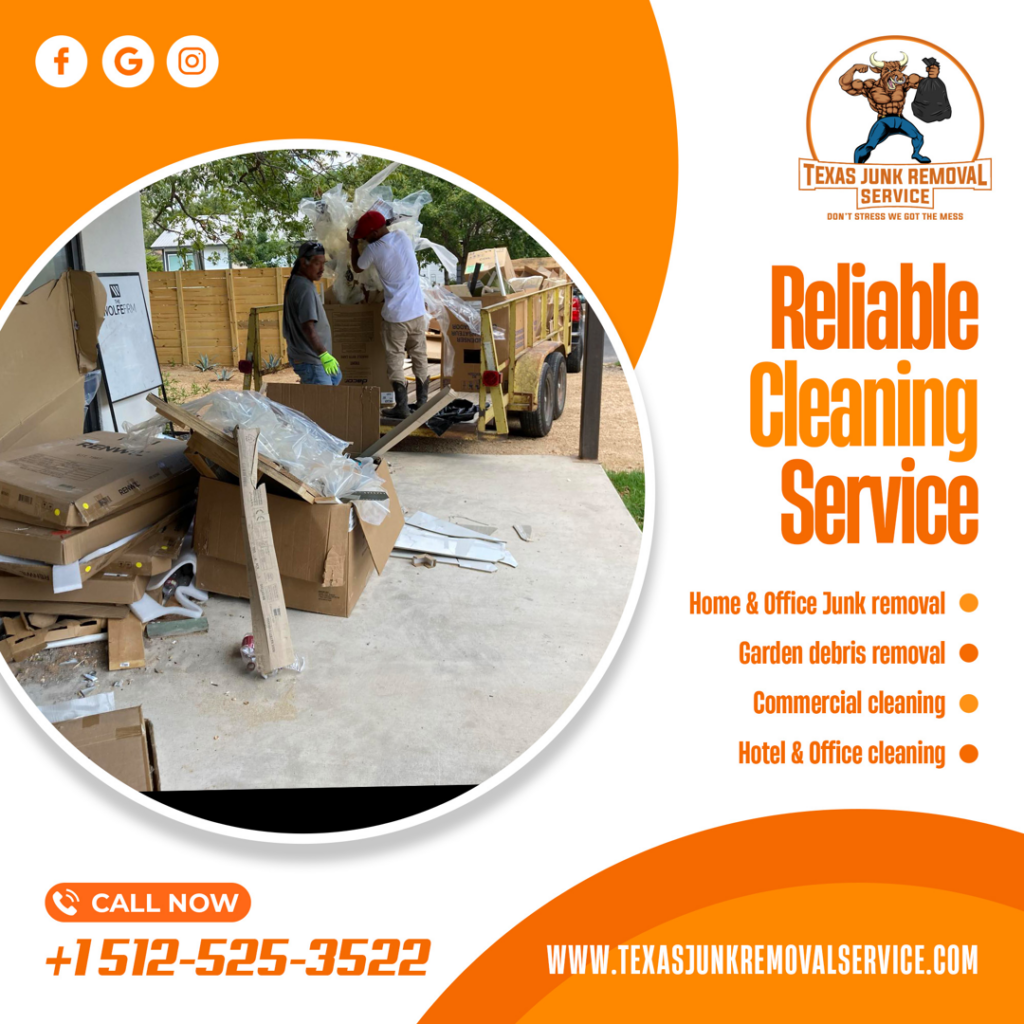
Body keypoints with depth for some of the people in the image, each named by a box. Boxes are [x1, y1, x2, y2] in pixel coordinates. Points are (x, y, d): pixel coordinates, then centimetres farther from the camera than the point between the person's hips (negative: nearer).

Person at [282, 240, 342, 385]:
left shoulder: (294, 283, 9)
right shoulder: (305, 289, -22)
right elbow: (308, 327, -29)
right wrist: (324, 354, -30)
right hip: (310, 360, -11)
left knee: (335, 377, 29)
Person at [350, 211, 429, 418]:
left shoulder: (373, 249, -8)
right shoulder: (403, 237, 2)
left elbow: (357, 267, 11)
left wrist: (354, 245, 25)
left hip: (395, 314, -4)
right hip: (417, 310, 4)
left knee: (395, 361, 4)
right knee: (420, 358, 11)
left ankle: (402, 406, 1)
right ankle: (422, 403, 16)